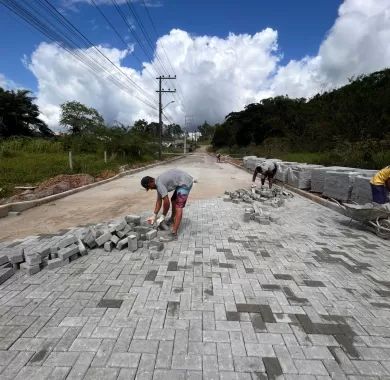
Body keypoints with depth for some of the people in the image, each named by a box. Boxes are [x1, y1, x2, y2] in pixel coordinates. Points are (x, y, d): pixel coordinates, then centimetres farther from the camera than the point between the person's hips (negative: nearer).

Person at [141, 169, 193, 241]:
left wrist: (163, 216, -4)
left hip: (185, 182, -11)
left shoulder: (159, 184, -18)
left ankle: (174, 234, -15)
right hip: (181, 182, 11)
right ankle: (172, 219, 47)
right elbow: (159, 201, 16)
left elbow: (166, 202, -18)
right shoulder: (158, 183, 11)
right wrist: (154, 216, 18)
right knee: (174, 200, 25)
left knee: (178, 207, -14)